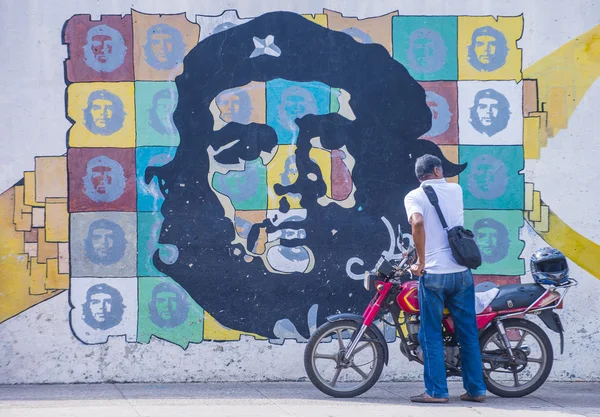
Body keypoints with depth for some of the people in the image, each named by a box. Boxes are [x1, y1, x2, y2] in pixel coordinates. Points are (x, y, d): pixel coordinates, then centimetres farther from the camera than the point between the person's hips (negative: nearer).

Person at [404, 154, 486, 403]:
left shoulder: (414, 197, -3)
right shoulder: (456, 190, 10)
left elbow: (418, 222, -23)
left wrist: (421, 261, -14)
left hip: (433, 273, -4)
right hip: (462, 272, 4)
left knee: (432, 335, 4)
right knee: (468, 333, 10)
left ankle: (437, 391, 1)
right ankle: (476, 389, 12)